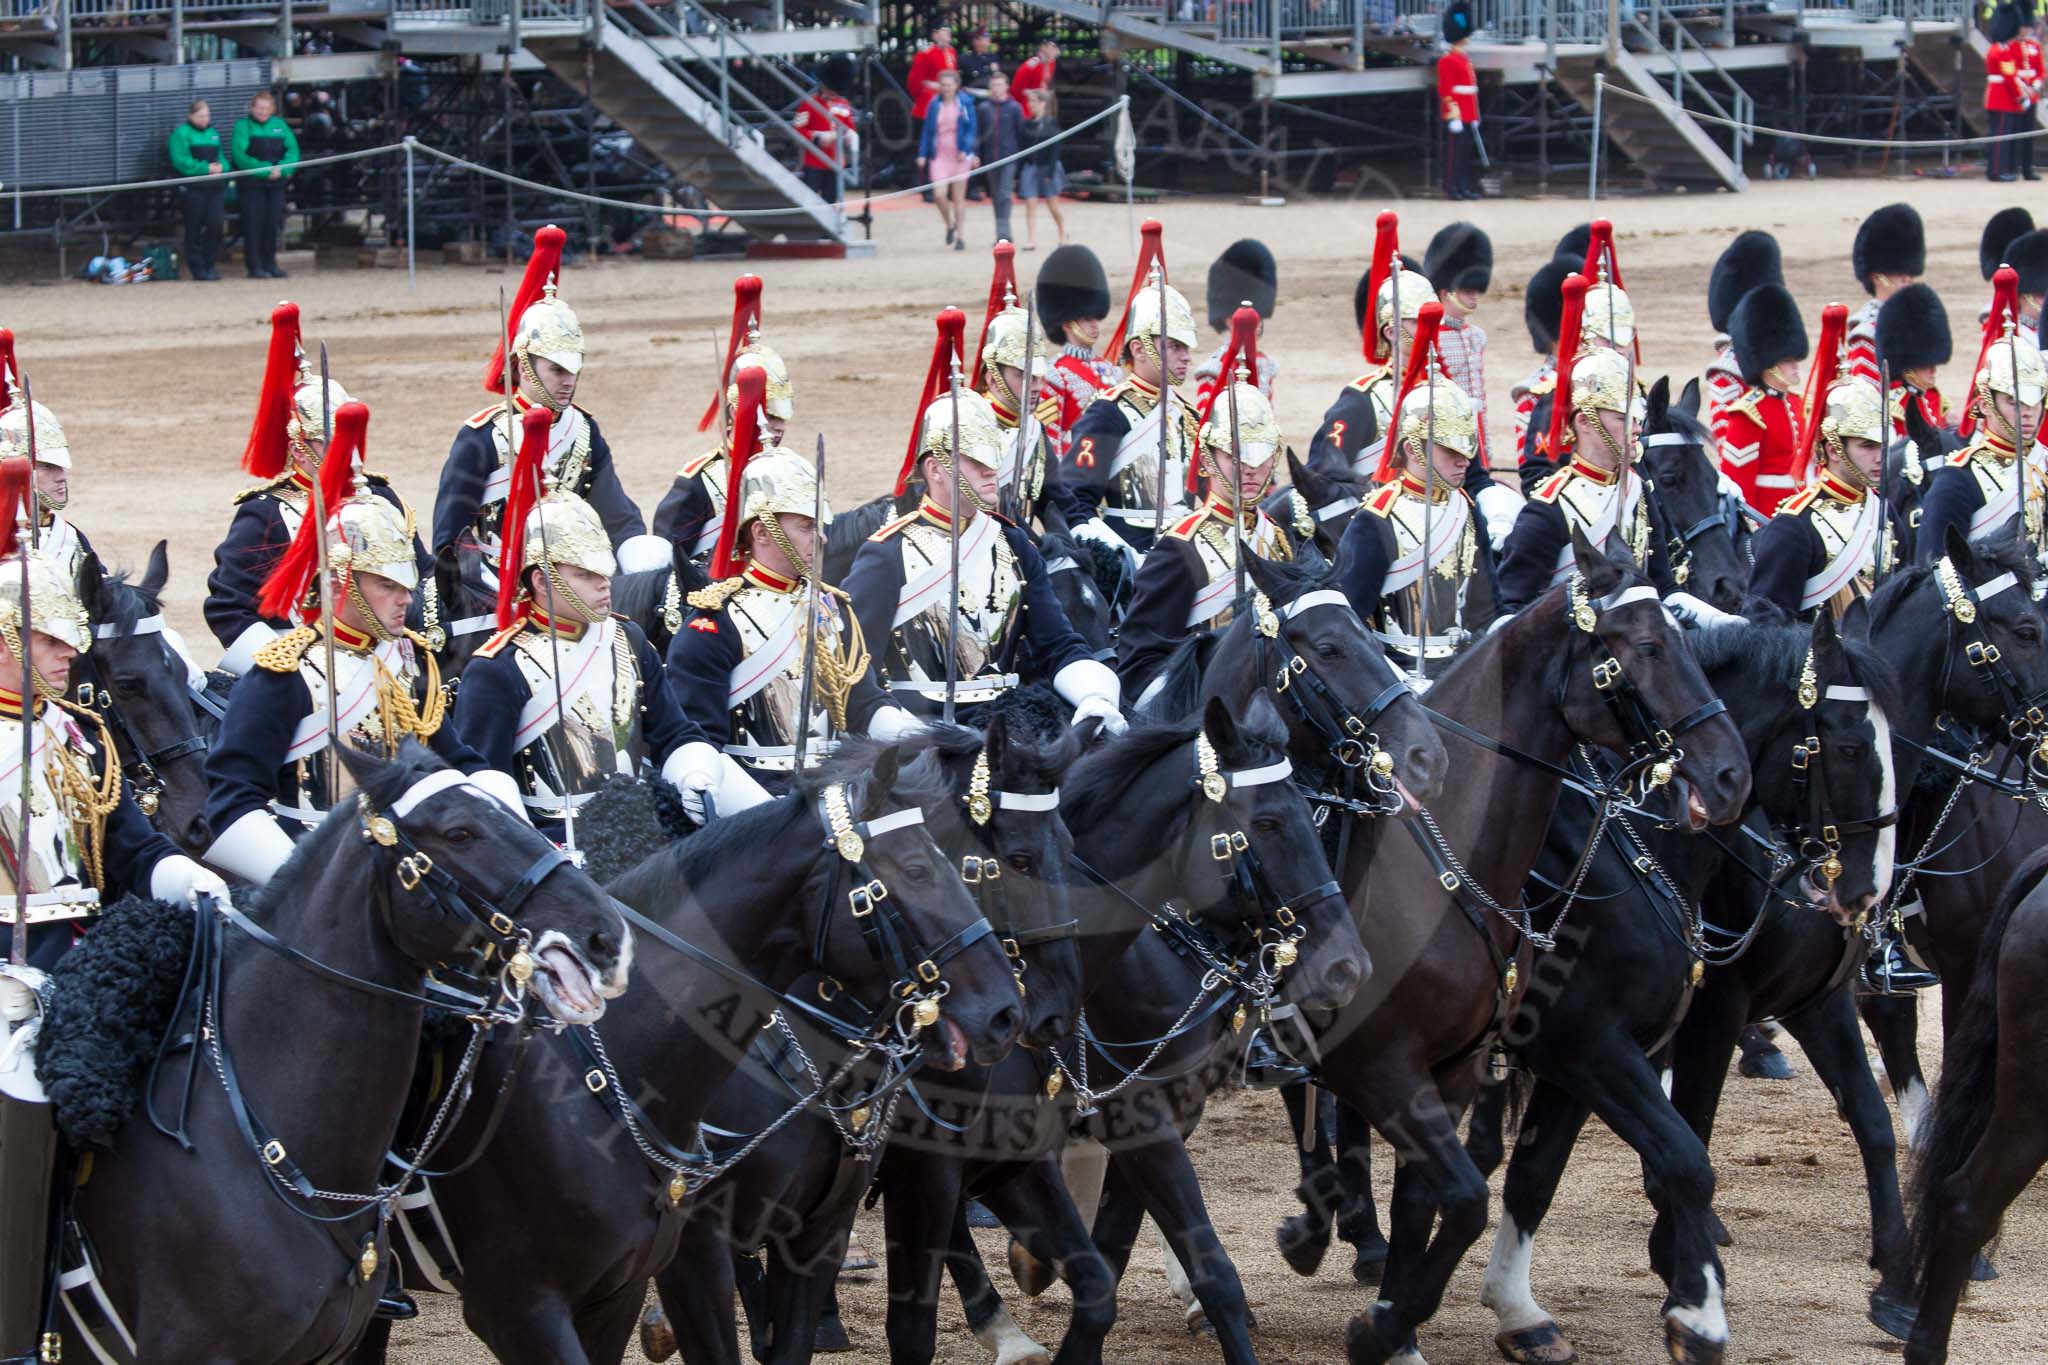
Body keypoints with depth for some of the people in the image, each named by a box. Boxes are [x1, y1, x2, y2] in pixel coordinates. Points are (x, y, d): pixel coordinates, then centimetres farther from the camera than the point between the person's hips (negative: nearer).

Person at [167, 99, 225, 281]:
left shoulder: (213, 133, 20)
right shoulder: (181, 133, -1)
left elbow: (221, 157, 22)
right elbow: (181, 161, -12)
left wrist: (221, 167, -3)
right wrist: (206, 168, -16)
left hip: (215, 186, 5)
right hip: (194, 189, -5)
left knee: (215, 224, -6)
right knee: (194, 228, -1)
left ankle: (210, 264, 6)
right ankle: (198, 268, 5)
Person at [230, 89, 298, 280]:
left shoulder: (279, 125, 10)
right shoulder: (243, 126, -3)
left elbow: (292, 150, 4)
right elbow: (239, 156, -13)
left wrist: (281, 169, -15)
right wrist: (265, 170, -20)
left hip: (276, 183, 4)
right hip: (251, 183, -4)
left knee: (273, 223, 6)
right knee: (254, 224, -6)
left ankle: (269, 264, 15)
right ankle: (255, 266, -3)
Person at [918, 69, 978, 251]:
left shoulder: (965, 104, -2)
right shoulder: (934, 105, 4)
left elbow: (971, 130, -2)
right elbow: (927, 131, 8)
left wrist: (966, 150, -15)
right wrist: (922, 154, 2)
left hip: (959, 156, -2)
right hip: (939, 156, 2)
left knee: (958, 198, 3)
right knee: (939, 195, -11)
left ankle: (961, 236, 12)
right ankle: (950, 225, 17)